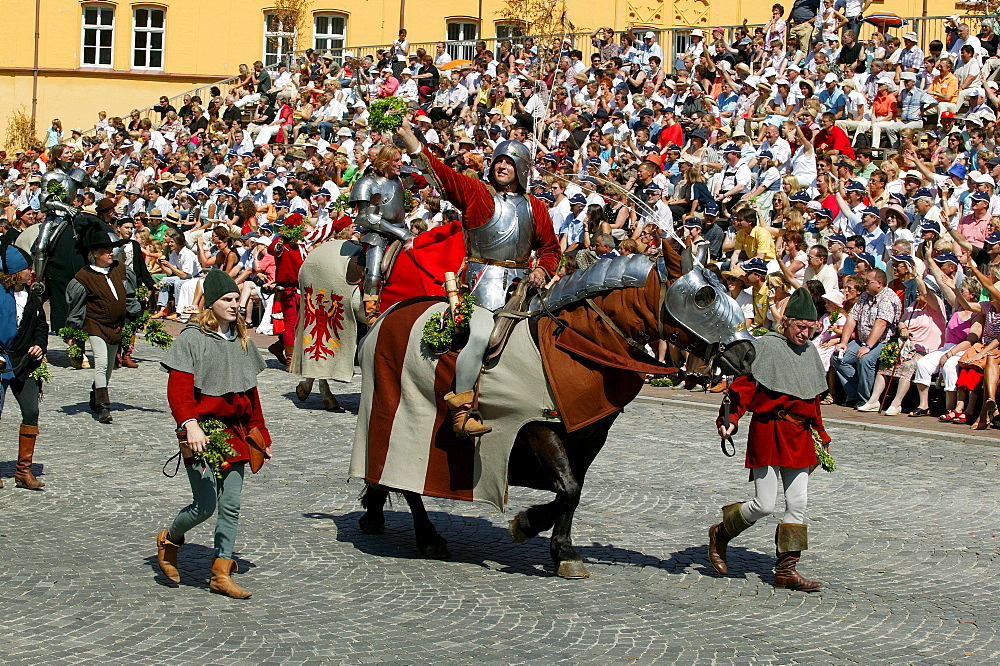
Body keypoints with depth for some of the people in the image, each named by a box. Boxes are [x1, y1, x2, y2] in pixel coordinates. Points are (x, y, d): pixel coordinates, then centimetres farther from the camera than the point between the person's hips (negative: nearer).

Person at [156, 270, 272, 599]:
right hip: (203, 435, -6)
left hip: (235, 434, 6)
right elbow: (178, 390, -15)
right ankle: (169, 540, 23)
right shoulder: (191, 339, -8)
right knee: (205, 506, -7)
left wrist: (259, 433, 18)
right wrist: (190, 425, -29)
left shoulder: (242, 341, 13)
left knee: (231, 505, 3)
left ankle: (221, 574, 11)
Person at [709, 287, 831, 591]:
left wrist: (821, 435, 24)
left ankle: (786, 570, 8)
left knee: (798, 504, 2)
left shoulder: (810, 352, 13)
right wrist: (729, 419, -27)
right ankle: (720, 534, 20)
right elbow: (743, 386, -14)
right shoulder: (766, 346, -8)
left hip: (799, 435, 6)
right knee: (764, 505, -7)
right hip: (768, 432, -6)